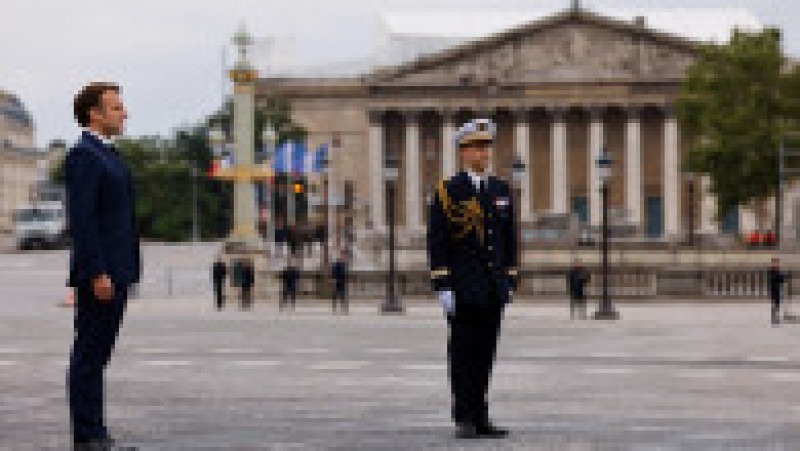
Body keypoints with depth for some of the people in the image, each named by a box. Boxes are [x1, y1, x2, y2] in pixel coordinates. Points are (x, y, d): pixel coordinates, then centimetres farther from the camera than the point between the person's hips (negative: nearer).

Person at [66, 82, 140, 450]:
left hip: (116, 273, 10)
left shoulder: (107, 156, 19)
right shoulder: (82, 156, -12)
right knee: (88, 354, -6)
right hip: (98, 274, -10)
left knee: (97, 355, 10)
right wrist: (98, 274, -23)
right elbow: (81, 220, -19)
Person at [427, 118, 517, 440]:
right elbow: (437, 242, -8)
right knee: (463, 355, -3)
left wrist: (510, 282, 11)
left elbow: (509, 240, 16)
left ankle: (480, 420, 11)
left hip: (494, 290, 5)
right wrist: (442, 287, -14)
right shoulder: (447, 192, -5)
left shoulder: (501, 191, 12)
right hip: (463, 289, -5)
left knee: (485, 356, 7)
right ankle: (464, 421, 0)